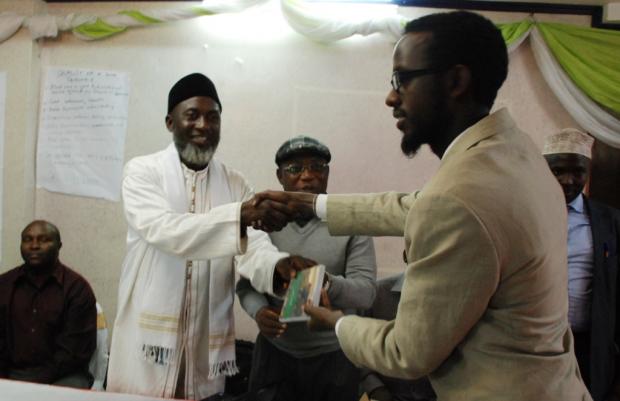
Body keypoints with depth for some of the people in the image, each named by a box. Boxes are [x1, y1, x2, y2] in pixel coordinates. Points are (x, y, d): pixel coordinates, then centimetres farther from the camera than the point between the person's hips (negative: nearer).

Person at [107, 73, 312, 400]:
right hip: (149, 335, -2)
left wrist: (278, 265, -28)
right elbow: (162, 230, -22)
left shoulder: (235, 183, 6)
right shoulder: (143, 171, -4)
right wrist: (238, 214, -35)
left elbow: (253, 244, -6)